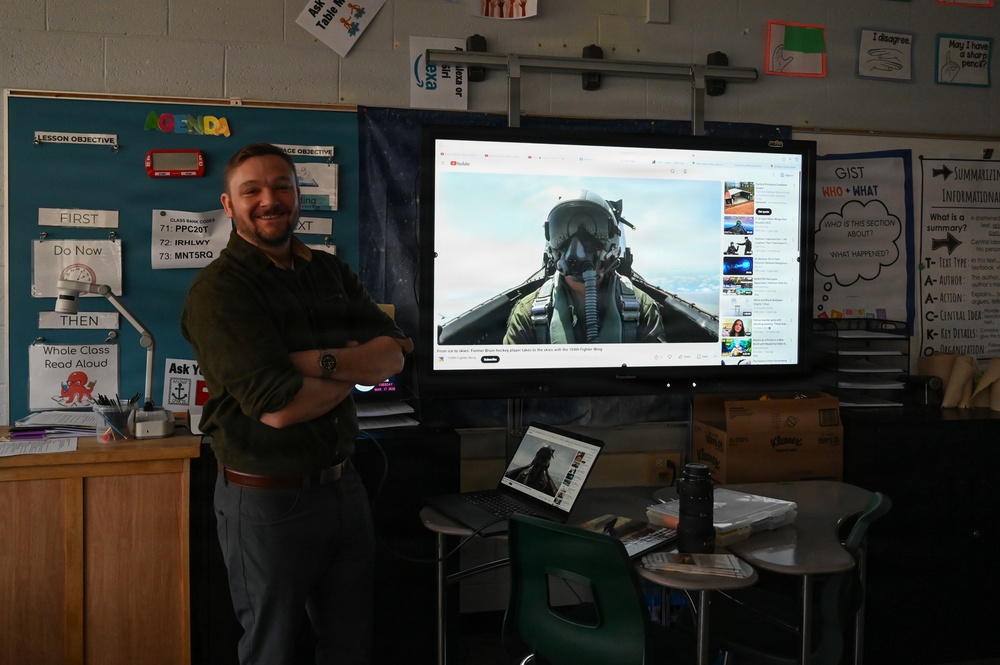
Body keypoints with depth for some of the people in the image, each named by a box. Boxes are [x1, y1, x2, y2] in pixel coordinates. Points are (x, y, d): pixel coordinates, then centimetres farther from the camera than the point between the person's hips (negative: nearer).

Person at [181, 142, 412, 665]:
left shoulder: (330, 272, 9)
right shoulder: (218, 289, -13)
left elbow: (394, 354, -2)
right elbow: (278, 407, -22)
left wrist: (321, 362, -19)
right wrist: (358, 364, -7)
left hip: (343, 485, 6)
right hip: (268, 499, -6)